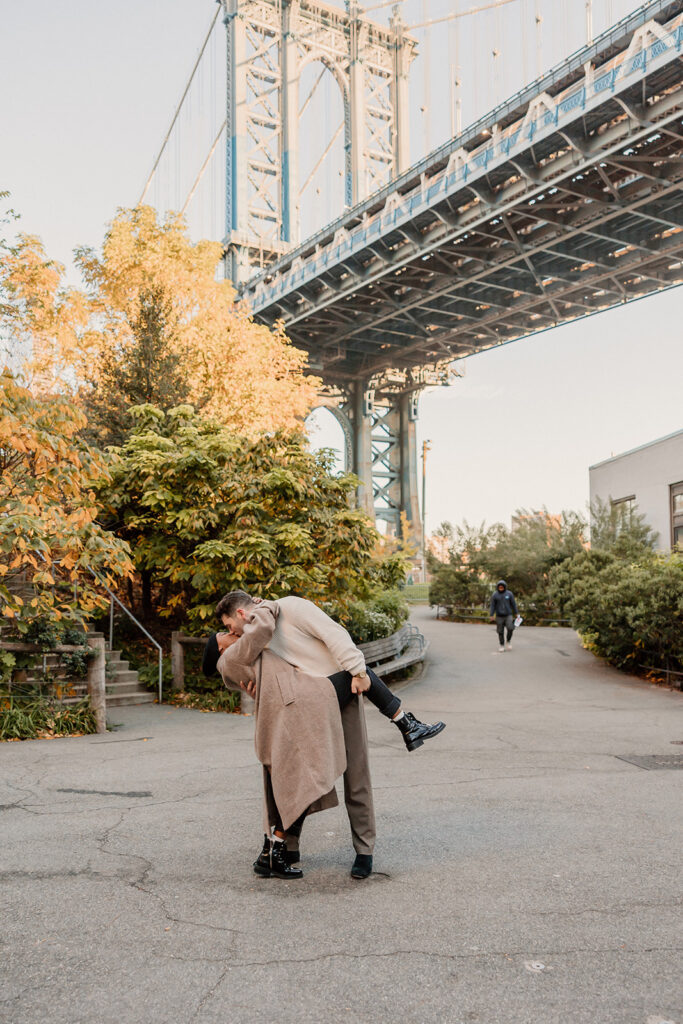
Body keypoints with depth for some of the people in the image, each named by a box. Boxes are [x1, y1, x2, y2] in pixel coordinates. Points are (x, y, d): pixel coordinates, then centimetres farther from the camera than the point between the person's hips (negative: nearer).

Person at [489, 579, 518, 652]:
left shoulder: (509, 594, -2)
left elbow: (513, 604, 5)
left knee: (510, 628, -19)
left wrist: (515, 613, 7)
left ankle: (509, 641, 6)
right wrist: (491, 615, -9)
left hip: (508, 615, 0)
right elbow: (492, 605, -3)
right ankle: (502, 646, 15)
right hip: (499, 616, 0)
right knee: (500, 632, 1)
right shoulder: (494, 595, -3)